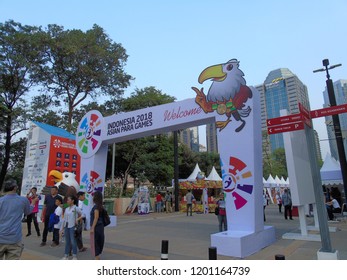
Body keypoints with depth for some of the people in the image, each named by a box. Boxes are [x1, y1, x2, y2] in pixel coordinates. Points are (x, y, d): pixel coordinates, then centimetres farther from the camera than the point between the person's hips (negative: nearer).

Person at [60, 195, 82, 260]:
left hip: (72, 226, -6)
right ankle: (66, 255, 22)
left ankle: (74, 256, 9)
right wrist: (62, 228, 14)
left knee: (73, 241, -1)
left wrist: (77, 219, -19)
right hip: (66, 226, 6)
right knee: (67, 242, 13)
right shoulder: (66, 209, 10)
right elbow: (64, 219, 14)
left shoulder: (76, 208, -7)